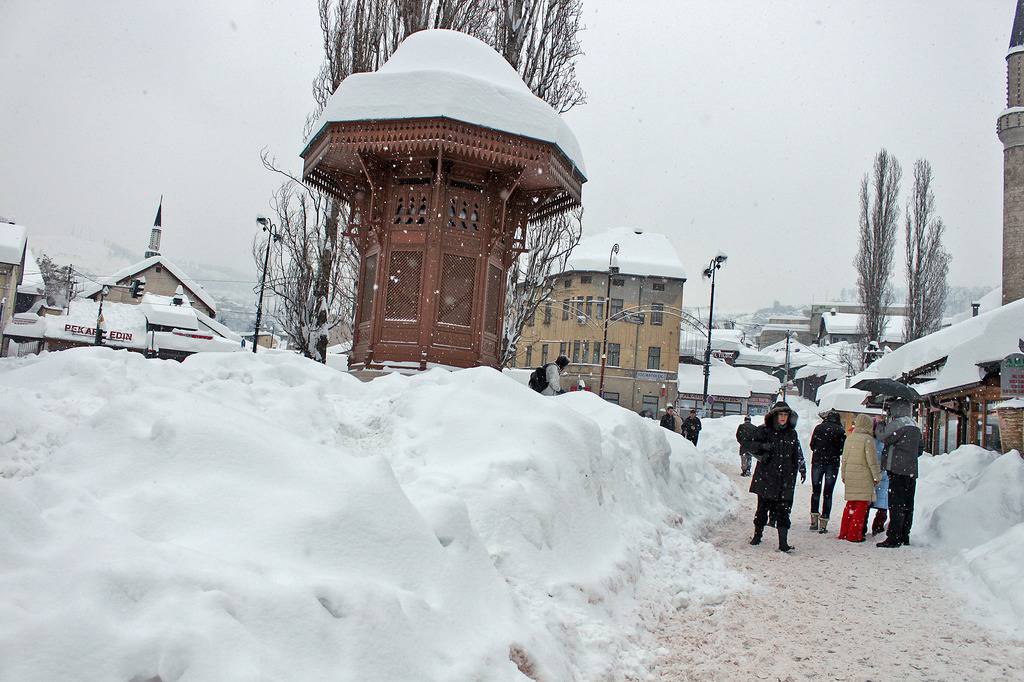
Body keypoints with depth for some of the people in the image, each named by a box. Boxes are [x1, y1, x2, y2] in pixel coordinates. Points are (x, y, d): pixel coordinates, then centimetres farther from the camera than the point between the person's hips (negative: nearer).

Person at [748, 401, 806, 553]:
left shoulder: (792, 434, 11)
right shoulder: (764, 431, 0)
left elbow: (798, 454, 18)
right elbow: (753, 446, 3)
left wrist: (802, 469, 11)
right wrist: (764, 447, -15)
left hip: (786, 479, 2)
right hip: (766, 477, -2)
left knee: (783, 509, -3)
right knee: (763, 506, 7)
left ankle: (783, 543, -3)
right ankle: (757, 535, 23)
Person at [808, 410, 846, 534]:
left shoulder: (818, 427, -1)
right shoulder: (840, 431, -6)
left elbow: (812, 445, 2)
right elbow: (842, 450, -2)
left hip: (817, 462, 1)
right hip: (832, 464, -1)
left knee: (816, 491, 13)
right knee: (827, 493, 4)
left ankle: (814, 521, 10)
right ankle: (823, 524, 2)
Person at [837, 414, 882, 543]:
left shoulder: (849, 438, 8)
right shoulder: (868, 439, -12)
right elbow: (872, 461, -11)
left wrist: (843, 475, 22)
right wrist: (877, 476, 0)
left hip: (849, 476, 6)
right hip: (864, 477, -6)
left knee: (850, 504, 14)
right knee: (862, 505, 1)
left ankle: (844, 533, 15)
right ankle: (854, 534, 0)